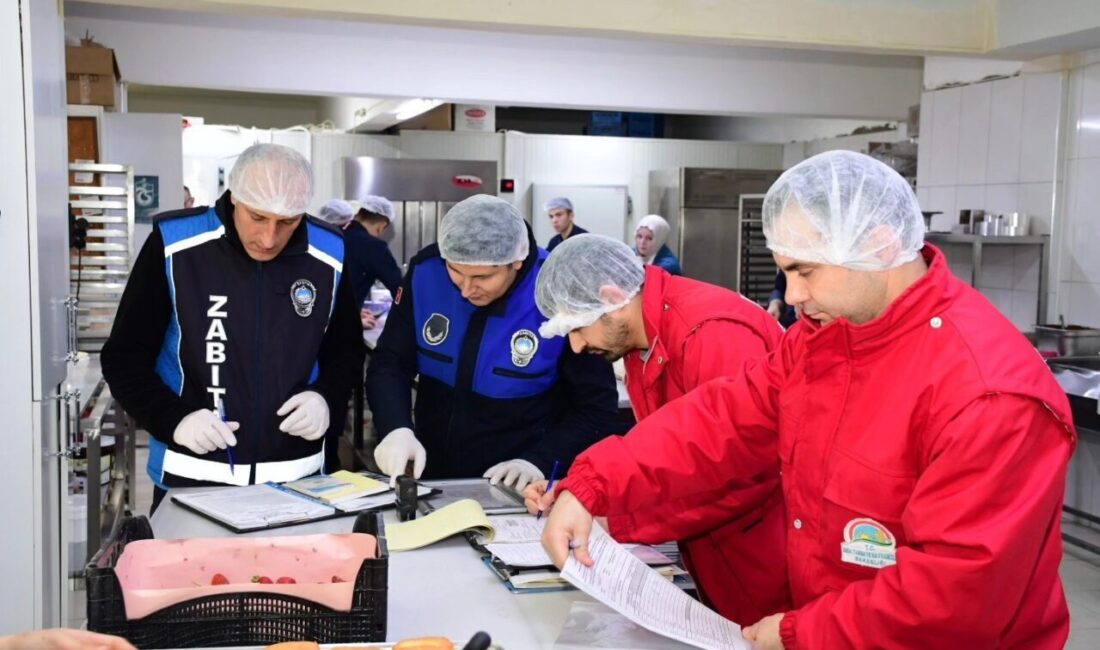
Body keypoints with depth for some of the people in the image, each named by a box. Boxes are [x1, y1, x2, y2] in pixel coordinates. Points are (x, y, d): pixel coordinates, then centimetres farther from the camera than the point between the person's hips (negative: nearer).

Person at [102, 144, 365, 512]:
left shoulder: (329, 256, -4)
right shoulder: (174, 244, -11)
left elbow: (346, 352, 11)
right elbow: (125, 358, -4)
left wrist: (326, 398, -9)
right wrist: (175, 418, -19)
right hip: (190, 478, -2)